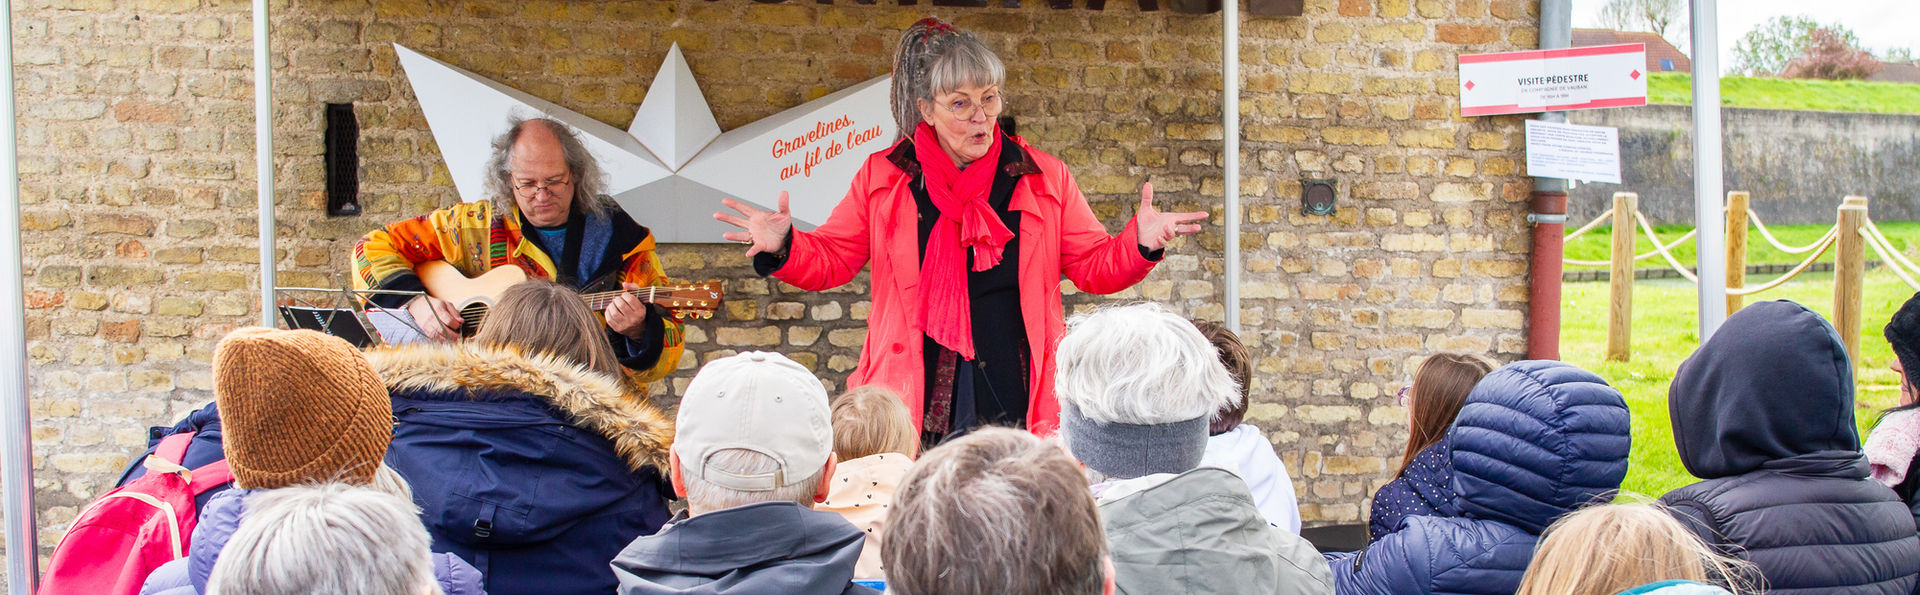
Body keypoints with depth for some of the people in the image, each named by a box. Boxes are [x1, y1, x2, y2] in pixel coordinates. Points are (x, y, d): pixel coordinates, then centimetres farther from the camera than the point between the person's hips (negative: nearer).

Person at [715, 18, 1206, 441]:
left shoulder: (1043, 178, 8)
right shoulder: (884, 178, 8)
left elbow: (1094, 267, 11)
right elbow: (829, 261, 13)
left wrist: (1139, 243, -8)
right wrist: (783, 247, -7)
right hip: (910, 407, 0)